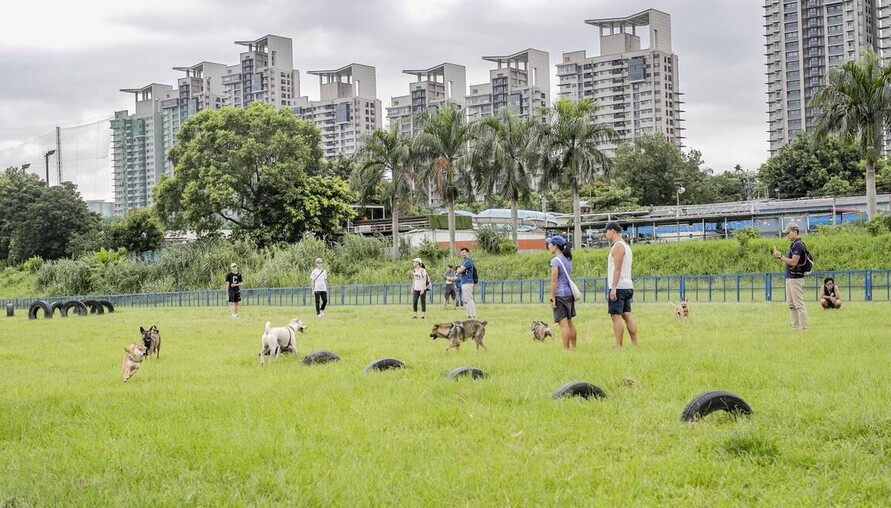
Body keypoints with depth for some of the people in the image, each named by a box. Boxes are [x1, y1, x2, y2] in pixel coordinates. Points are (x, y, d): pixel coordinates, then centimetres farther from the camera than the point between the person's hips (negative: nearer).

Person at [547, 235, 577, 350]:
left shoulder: (555, 261, -12)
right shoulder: (568, 259, 12)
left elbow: (554, 281, -16)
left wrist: (552, 299, -14)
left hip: (560, 294, -8)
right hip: (570, 293, 8)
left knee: (563, 323, -6)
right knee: (569, 322, 16)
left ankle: (566, 349, -6)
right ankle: (573, 347, 20)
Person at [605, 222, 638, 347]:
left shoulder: (618, 246, -11)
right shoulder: (626, 246, 20)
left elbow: (617, 268, -18)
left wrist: (613, 288, -21)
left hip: (618, 286, -10)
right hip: (627, 286, 10)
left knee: (616, 316, -10)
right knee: (627, 315, 7)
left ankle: (618, 346, -13)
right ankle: (635, 344, 4)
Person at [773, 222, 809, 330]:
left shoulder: (798, 245, -14)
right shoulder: (793, 245, 17)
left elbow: (793, 262, -22)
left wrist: (780, 256, -18)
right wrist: (779, 257, 8)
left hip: (796, 279, -11)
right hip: (790, 278, 11)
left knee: (799, 304, -9)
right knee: (791, 305, 12)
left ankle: (803, 327, -9)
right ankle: (795, 327, 15)